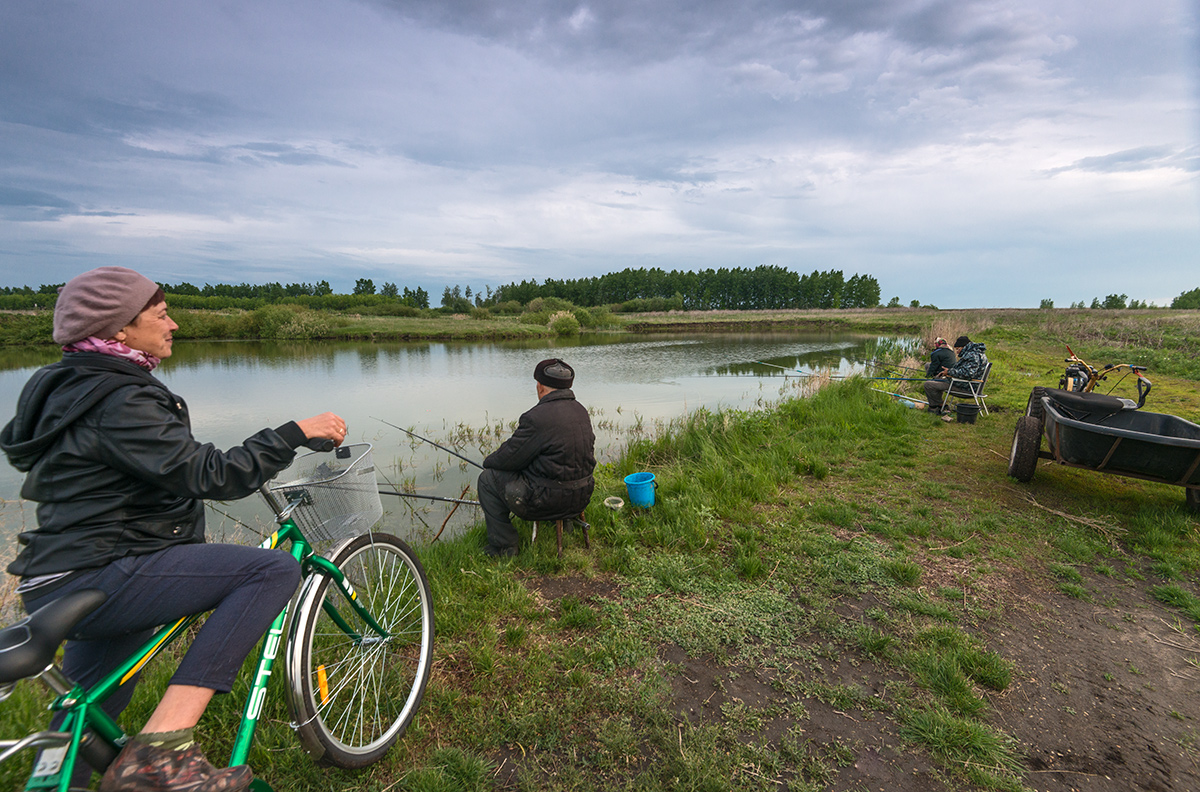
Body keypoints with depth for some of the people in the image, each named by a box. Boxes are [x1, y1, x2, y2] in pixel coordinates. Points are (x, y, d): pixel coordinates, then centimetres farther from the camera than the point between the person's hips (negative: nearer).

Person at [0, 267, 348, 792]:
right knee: (274, 569, -25)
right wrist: (296, 433, -20)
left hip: (66, 582, 11)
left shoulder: (71, 388, 15)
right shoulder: (119, 399, -19)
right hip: (97, 579, -11)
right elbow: (211, 477, -26)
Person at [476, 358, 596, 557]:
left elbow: (507, 459, -13)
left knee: (487, 479, 8)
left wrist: (488, 461, 9)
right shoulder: (581, 411, 5)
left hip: (549, 500, -8)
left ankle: (503, 547, 11)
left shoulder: (537, 417, -22)